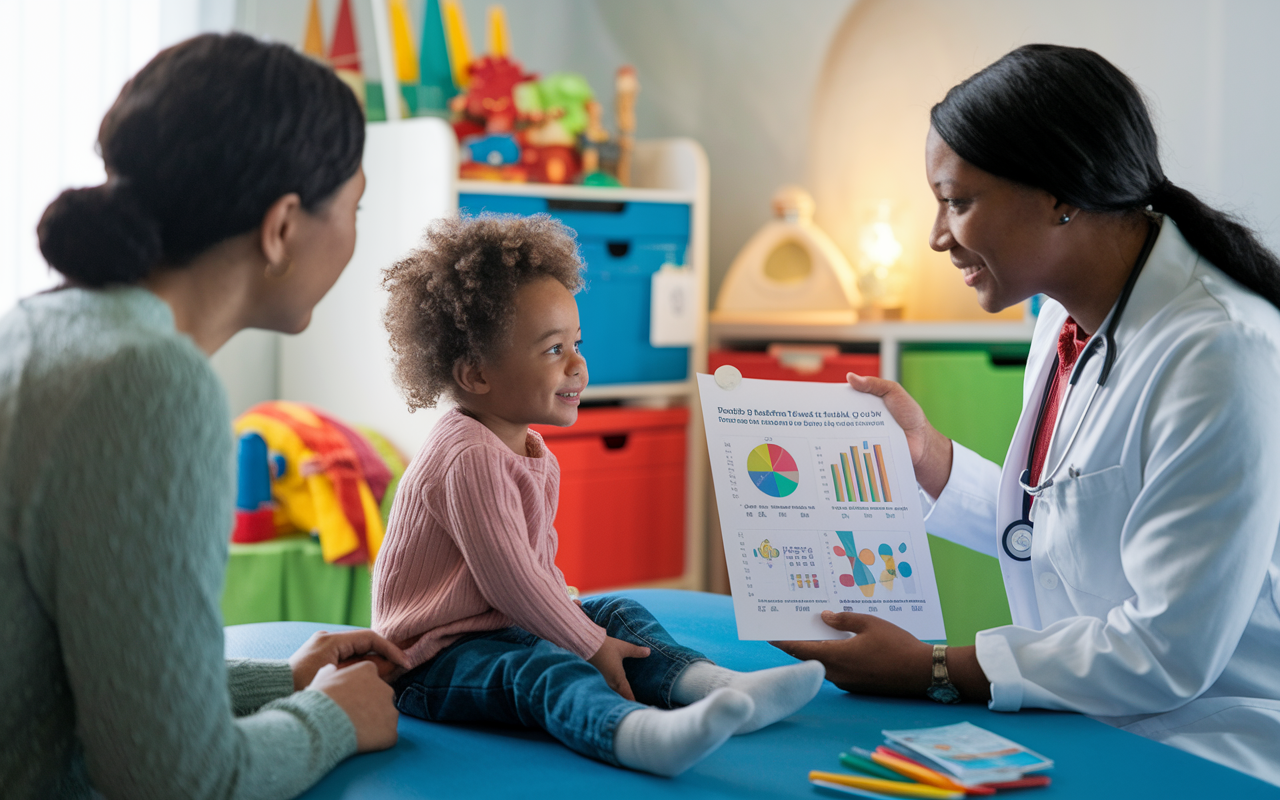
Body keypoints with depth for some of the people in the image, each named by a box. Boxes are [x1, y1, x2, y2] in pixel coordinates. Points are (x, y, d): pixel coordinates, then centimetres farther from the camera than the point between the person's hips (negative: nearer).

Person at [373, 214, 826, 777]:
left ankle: (718, 686, -18)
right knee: (539, 667, -35)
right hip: (437, 657, -11)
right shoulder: (468, 457, -23)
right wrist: (589, 647, -18)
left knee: (617, 613, 4)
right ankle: (638, 732, -63)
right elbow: (506, 577, -25)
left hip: (513, 624, 11)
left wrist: (569, 613, 14)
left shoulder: (532, 453, 13)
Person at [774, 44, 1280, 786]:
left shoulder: (1220, 356, -21)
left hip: (1200, 754, -8)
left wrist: (936, 671, -18)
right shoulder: (1068, 322, 7)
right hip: (1084, 733, 8)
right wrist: (932, 461, 12)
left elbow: (1168, 652, -21)